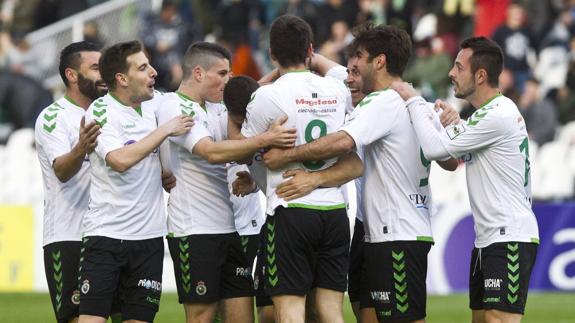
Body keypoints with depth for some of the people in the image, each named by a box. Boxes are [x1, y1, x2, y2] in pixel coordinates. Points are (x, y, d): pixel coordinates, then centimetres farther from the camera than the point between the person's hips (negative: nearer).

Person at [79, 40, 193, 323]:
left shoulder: (154, 103, 8)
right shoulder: (101, 111, -9)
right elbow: (120, 160, -24)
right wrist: (165, 130, -15)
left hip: (148, 236, 6)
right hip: (105, 233, -6)